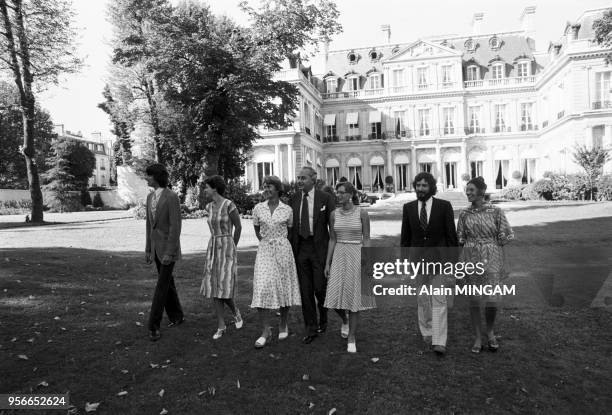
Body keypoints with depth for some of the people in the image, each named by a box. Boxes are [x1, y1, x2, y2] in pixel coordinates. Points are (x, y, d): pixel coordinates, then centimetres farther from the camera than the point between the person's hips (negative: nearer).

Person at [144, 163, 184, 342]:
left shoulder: (172, 197, -19)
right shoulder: (150, 197, 8)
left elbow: (176, 227, -22)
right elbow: (150, 224, 14)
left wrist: (169, 253, -25)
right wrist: (148, 249, 14)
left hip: (169, 247, -8)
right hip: (157, 247, 8)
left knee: (162, 286, -7)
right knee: (167, 282, 15)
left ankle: (153, 326, 1)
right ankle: (176, 316, 30)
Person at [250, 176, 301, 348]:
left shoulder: (287, 210, -1)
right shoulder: (258, 208, 3)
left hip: (283, 250, 0)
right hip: (264, 251, 1)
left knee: (284, 287, 7)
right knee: (261, 288, -10)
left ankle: (283, 325, 26)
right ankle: (265, 330, 0)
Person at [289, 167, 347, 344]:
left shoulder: (325, 198, -4)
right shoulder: (293, 199, 6)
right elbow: (289, 225, 8)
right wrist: (289, 248, 3)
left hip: (319, 247, -3)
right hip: (300, 248, 3)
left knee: (320, 287, 0)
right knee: (305, 290, 7)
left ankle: (323, 319, 30)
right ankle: (311, 328, 20)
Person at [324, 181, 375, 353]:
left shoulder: (362, 213, -5)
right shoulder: (334, 214, 4)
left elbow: (366, 239, -4)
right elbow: (332, 240, 7)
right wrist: (327, 263, 4)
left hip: (357, 256, -3)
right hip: (339, 256, 3)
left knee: (354, 297, 0)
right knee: (337, 297, -1)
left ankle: (351, 339, 13)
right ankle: (345, 320, 34)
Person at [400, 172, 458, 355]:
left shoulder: (444, 206, -3)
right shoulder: (408, 207, 3)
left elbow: (451, 235, -1)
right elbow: (405, 237, 8)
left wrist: (453, 261, -3)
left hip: (439, 259, -2)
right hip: (418, 259, 3)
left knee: (439, 300, -5)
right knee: (422, 300, 12)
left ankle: (439, 342, -3)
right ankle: (427, 333, 28)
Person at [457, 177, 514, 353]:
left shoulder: (495, 211, -4)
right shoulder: (464, 214, 2)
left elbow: (506, 236, 0)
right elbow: (460, 239, 10)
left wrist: (490, 248, 2)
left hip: (491, 260, -1)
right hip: (471, 259, 2)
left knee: (492, 299, 1)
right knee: (474, 299, 6)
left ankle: (490, 333, 29)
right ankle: (477, 338, 21)